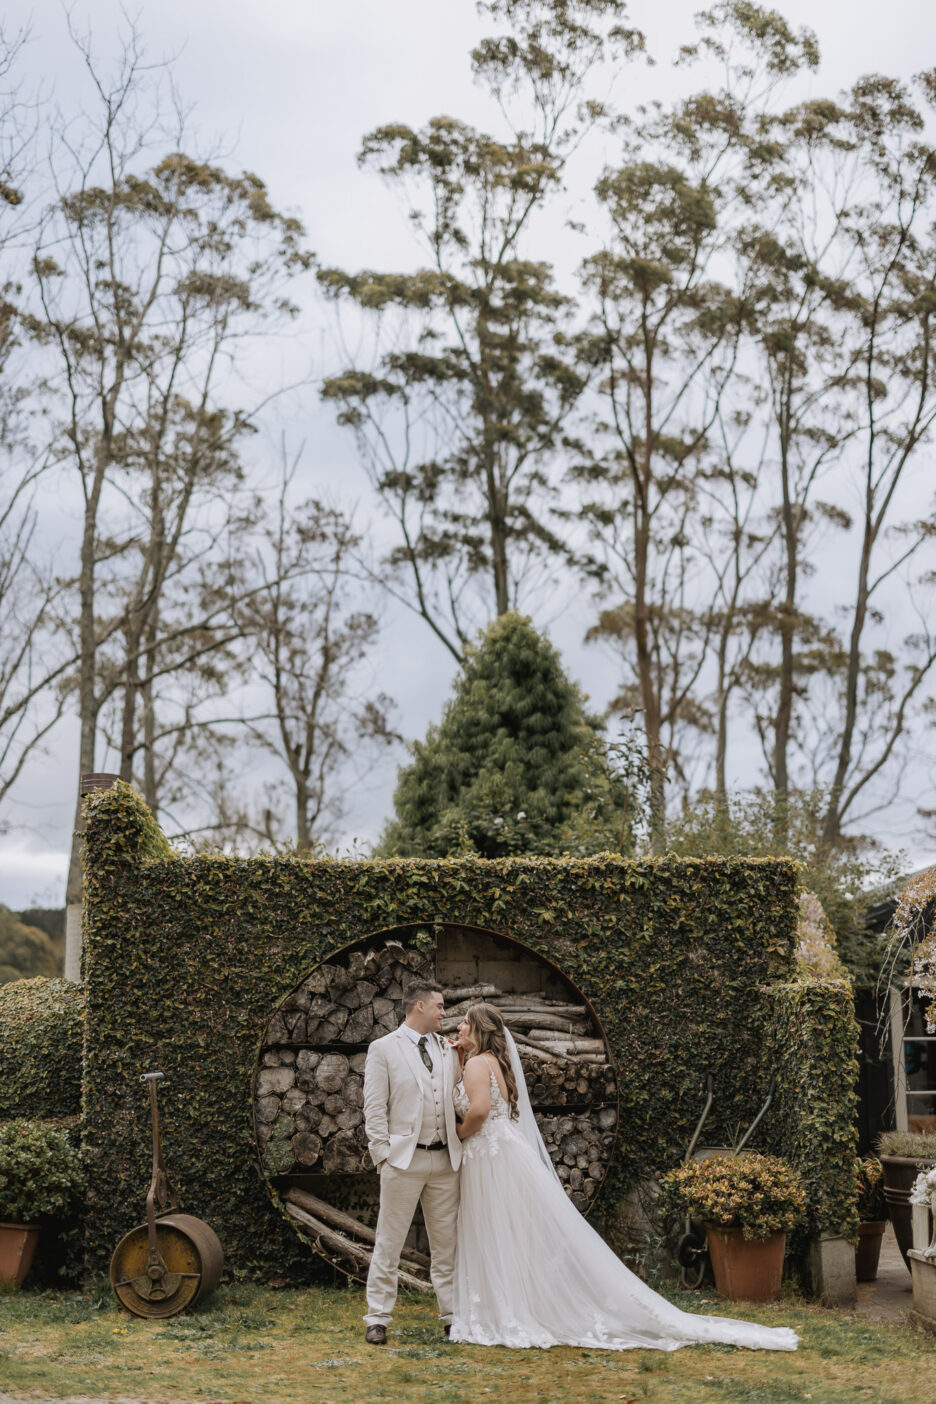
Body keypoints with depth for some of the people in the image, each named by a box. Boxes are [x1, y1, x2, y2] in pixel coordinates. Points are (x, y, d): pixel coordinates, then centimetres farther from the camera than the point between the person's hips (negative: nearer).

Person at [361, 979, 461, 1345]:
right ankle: (378, 1319, 6)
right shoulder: (383, 1049, 0)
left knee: (447, 1243, 9)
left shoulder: (447, 1050, 14)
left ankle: (453, 1315, 16)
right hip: (404, 1160, -5)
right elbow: (375, 1108, -4)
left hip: (445, 1160, 5)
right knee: (389, 1243, -1)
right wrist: (383, 1155, -9)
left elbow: (458, 1101, 16)